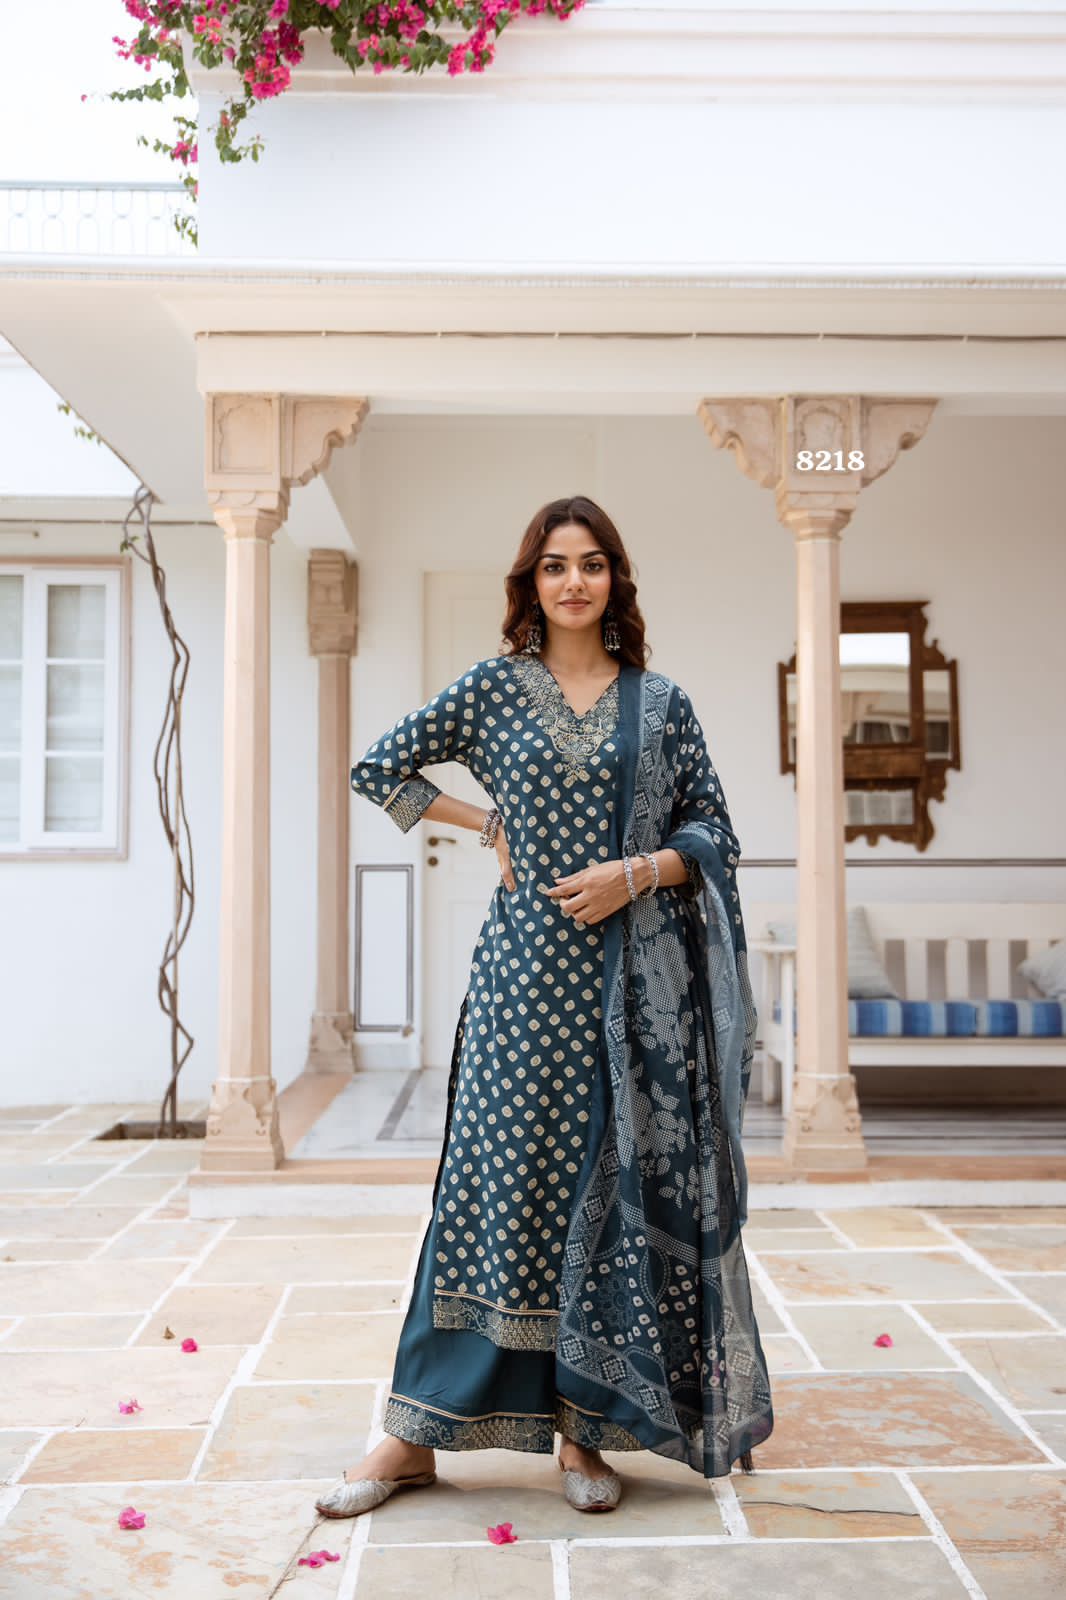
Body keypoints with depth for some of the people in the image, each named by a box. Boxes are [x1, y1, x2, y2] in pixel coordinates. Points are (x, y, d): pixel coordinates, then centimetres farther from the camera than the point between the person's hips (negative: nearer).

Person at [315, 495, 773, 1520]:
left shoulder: (660, 701, 8)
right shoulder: (493, 688, 6)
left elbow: (712, 832, 7)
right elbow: (377, 769, 11)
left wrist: (635, 871, -11)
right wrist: (489, 827, 5)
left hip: (636, 978, 1)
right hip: (527, 967, -1)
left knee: (619, 1188, 4)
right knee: (499, 1181, 0)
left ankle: (583, 1428, 18)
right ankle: (418, 1433, 11)